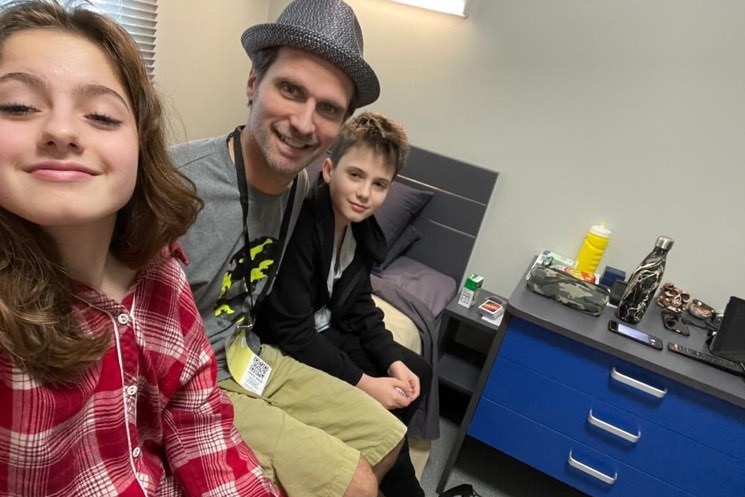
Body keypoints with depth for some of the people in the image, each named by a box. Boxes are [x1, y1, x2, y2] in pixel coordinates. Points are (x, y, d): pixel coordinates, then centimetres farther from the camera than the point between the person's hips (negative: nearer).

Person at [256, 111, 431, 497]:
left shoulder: (363, 229, -4)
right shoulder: (300, 224, -30)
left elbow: (358, 305, 5)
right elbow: (292, 331, -29)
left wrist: (393, 361, -7)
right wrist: (364, 383, -25)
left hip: (325, 331, 9)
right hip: (282, 346, -8)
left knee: (416, 375, 9)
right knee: (376, 406, -13)